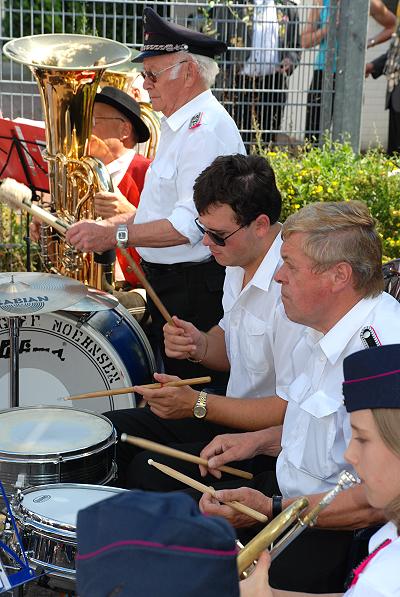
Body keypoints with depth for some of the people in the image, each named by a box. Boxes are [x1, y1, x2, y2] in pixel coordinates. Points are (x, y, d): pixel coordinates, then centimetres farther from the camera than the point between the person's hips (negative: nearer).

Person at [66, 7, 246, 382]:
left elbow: (190, 226, -27)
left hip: (196, 291, -10)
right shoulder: (178, 125, 15)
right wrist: (106, 224, 8)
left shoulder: (205, 131, -20)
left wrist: (114, 236, -23)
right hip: (170, 281, 10)